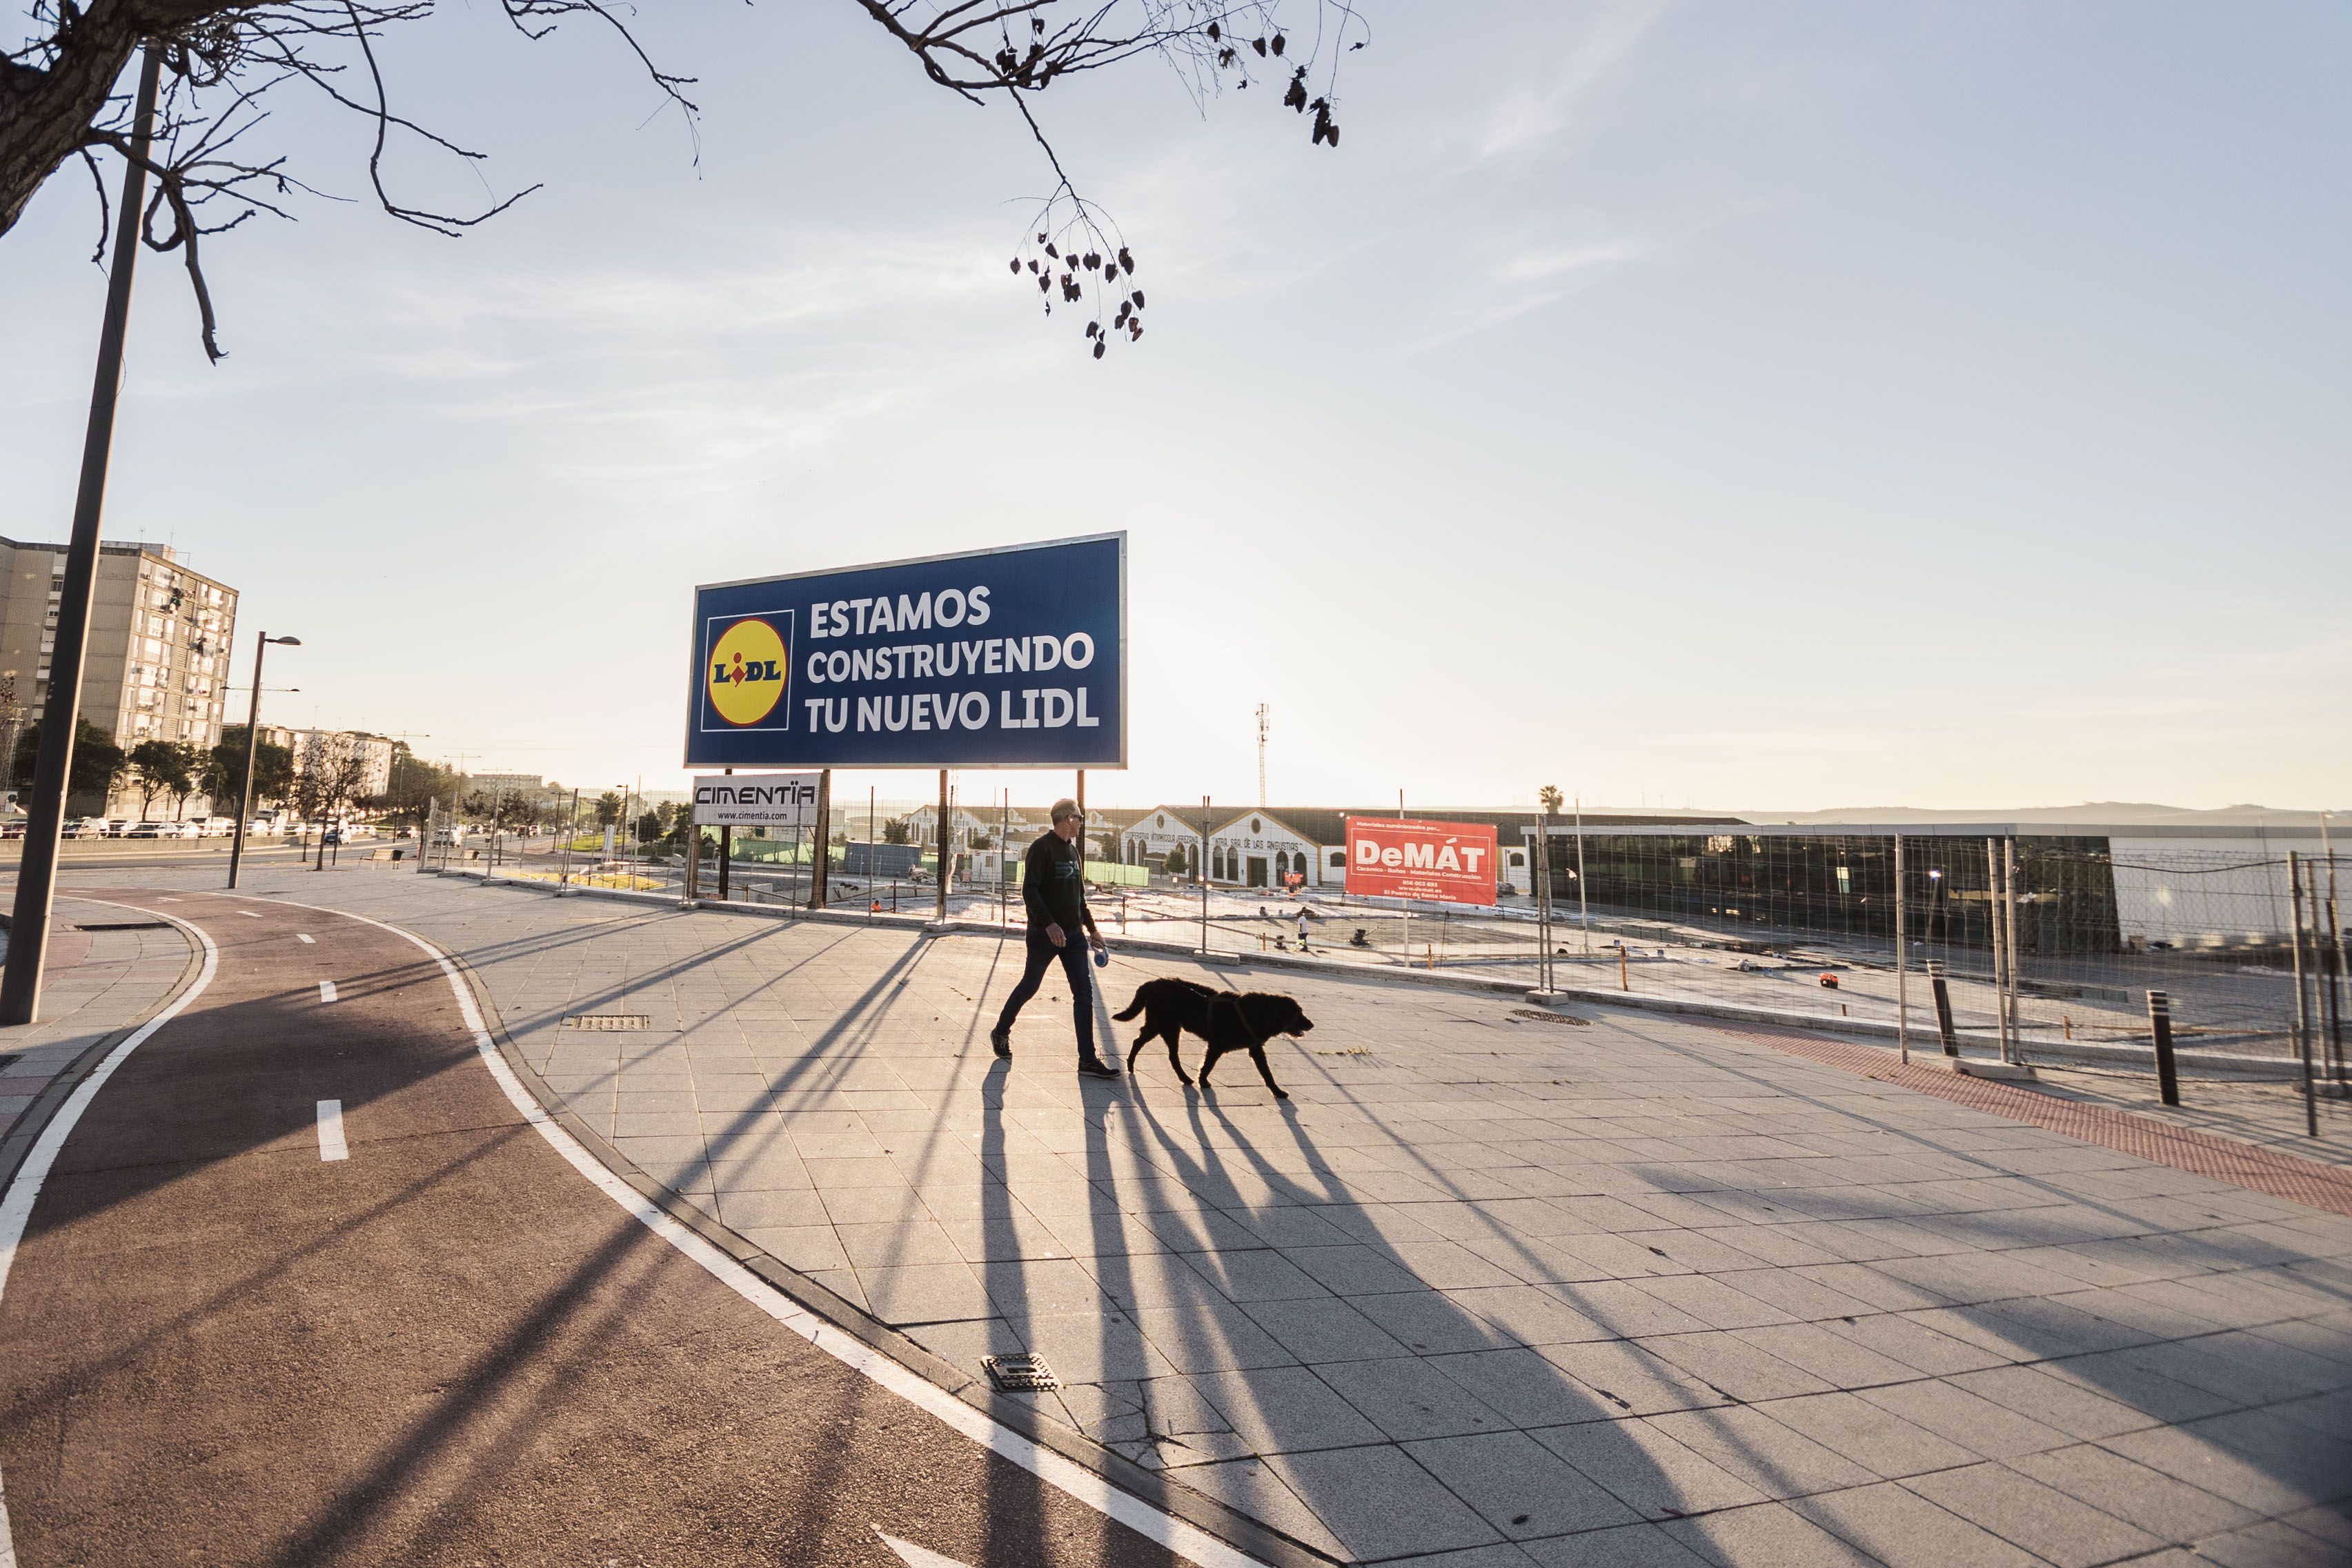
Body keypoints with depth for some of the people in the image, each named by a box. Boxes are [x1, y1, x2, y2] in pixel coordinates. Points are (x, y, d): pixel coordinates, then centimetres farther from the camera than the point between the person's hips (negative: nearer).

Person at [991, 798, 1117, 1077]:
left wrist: (1091, 928, 20)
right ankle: (1001, 1032, 33)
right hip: (1045, 933, -7)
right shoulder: (1042, 847, -11)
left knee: (1084, 992, 0)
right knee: (1029, 986, 8)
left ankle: (1088, 1059, 3)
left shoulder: (1073, 850, 14)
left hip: (1073, 934, 7)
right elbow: (1029, 890, -19)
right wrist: (1049, 924, -28)